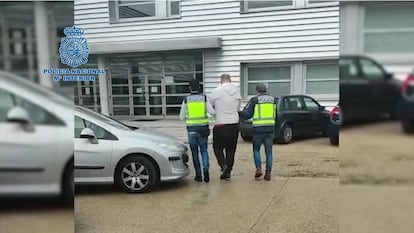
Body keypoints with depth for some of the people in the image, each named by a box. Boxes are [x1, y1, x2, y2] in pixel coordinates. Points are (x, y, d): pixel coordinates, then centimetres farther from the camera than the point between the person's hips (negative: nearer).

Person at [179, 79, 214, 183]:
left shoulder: (186, 100, 0)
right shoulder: (204, 98, 0)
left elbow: (182, 117, 4)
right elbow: (212, 112, -6)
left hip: (191, 130, 0)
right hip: (203, 129, 1)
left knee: (195, 153, 12)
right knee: (204, 151, 13)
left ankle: (198, 175, 13)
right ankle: (206, 169, -10)